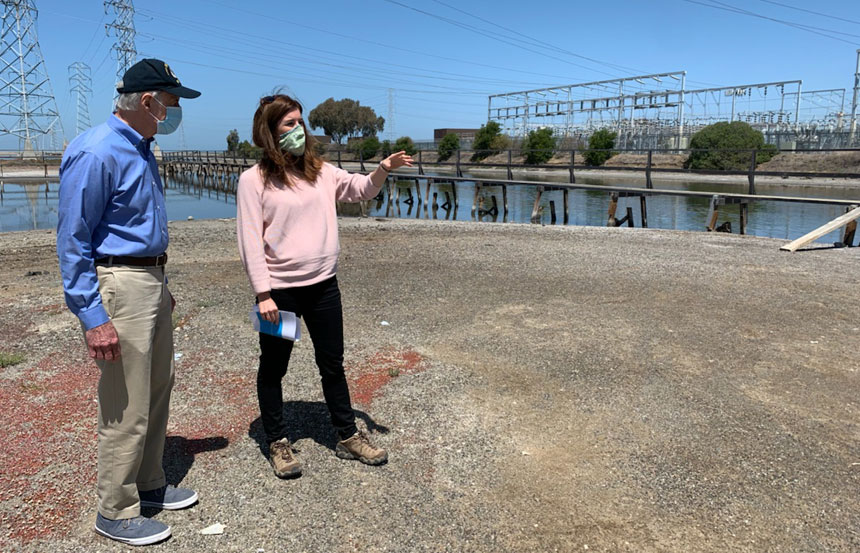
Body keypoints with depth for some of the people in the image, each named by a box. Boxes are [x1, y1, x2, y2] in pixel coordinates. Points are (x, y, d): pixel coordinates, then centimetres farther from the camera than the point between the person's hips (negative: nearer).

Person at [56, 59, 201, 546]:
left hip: (151, 281, 10)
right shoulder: (97, 153, -17)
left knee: (158, 389, 18)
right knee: (127, 408, 0)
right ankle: (116, 513, 18)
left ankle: (149, 485, 35)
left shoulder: (141, 149, 12)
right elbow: (73, 241, -17)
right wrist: (93, 317, -21)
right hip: (118, 286, -10)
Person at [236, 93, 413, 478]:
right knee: (273, 369, 12)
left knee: (333, 365, 15)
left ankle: (348, 437, 30)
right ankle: (277, 443, 30)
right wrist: (263, 294, -14)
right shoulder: (254, 180, -9)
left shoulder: (319, 171, 6)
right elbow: (250, 241, -11)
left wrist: (383, 169, -11)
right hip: (280, 290, -4)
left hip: (323, 285, 5)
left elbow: (360, 190, 10)